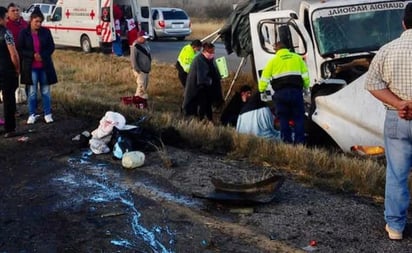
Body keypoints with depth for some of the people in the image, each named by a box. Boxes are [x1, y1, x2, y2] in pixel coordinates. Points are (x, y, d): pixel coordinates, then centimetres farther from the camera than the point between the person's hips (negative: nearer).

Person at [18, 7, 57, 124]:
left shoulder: (46, 31, 1)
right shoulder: (24, 33, -3)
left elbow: (51, 46, 3)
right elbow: (20, 49, -3)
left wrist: (42, 55, -13)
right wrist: (33, 55, -16)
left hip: (45, 66, 1)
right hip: (30, 67, -1)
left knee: (46, 91, 7)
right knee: (32, 92, 5)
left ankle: (48, 114, 15)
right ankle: (32, 115, 15)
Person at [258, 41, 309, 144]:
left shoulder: (273, 61, 9)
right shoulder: (297, 58, 12)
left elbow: (264, 78, 7)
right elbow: (305, 75, 9)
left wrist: (262, 90, 20)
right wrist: (306, 87, 22)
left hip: (281, 92, 0)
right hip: (296, 91, 0)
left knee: (283, 117, 8)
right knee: (299, 117, 5)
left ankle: (287, 140, 4)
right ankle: (299, 141, -1)